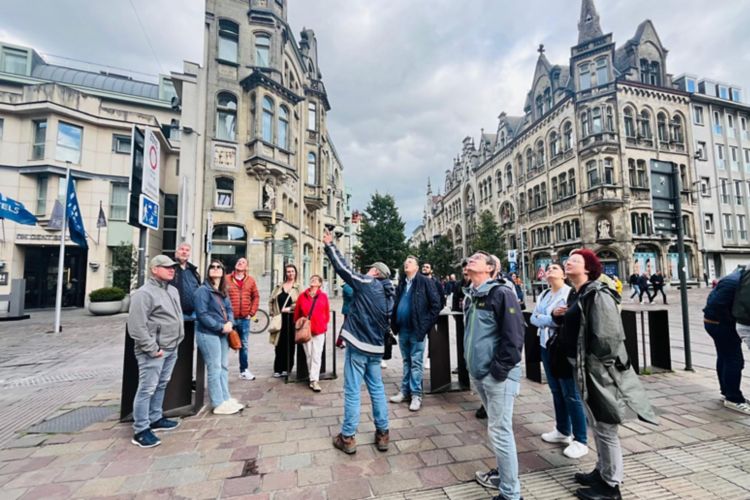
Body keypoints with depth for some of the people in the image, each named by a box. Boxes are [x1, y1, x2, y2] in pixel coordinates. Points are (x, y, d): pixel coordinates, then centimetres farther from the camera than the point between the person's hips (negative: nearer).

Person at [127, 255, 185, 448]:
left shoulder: (172, 290, 12)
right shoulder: (144, 293, -16)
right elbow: (136, 326, -20)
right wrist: (152, 349, -18)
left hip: (171, 349, 9)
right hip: (154, 351, -9)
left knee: (161, 386, 19)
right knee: (147, 389, 0)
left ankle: (155, 419, 33)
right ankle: (141, 431, 11)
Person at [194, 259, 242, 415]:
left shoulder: (223, 291, 13)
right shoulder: (203, 290, -12)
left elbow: (229, 309, 13)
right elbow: (202, 314, -18)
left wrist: (229, 323, -7)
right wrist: (221, 327, -17)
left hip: (222, 334, 8)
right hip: (208, 334, -8)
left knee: (224, 367, 14)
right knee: (214, 369, -2)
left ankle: (226, 399, 24)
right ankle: (219, 404, 7)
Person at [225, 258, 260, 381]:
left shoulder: (251, 281, 5)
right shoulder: (226, 279, -1)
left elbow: (256, 297, 7)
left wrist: (251, 313, 1)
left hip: (245, 319, 2)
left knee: (244, 345, 12)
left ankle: (244, 370, 23)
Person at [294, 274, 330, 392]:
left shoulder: (323, 296, -3)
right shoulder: (302, 296, 1)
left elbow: (327, 312, 4)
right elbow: (297, 312, 7)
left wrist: (325, 325, 5)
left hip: (319, 330, -1)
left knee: (316, 356, 0)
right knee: (309, 356, 9)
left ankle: (314, 380, 5)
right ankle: (313, 379, 20)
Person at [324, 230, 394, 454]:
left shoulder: (366, 283, -9)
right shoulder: (389, 296, 11)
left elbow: (343, 268, -7)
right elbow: (388, 323, 15)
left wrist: (330, 246, 2)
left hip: (358, 345, -7)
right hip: (376, 347, 7)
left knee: (352, 391, 3)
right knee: (377, 389, 15)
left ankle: (347, 437, 14)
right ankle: (382, 434, 24)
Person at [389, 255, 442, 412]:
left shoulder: (425, 281, -9)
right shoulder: (402, 283, 10)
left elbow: (436, 304, -10)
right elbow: (396, 303, 19)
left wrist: (427, 324, -11)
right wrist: (394, 323, 9)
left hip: (416, 329, -6)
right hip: (402, 329, 6)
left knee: (416, 363, 3)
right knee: (406, 362, 17)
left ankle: (416, 395, 15)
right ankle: (405, 391, 28)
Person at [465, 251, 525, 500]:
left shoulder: (502, 294, -14)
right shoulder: (470, 296, 10)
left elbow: (514, 335, -19)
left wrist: (500, 368, -18)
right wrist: (471, 363, 14)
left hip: (497, 374, -8)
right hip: (478, 373, 8)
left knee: (499, 431, 1)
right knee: (495, 428, 22)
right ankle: (503, 473, 40)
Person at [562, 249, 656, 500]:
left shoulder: (597, 294, -19)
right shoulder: (576, 294, 9)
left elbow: (606, 336, -23)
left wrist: (596, 364, -14)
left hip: (597, 370, -9)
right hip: (583, 368, 9)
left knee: (605, 427, 6)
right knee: (596, 425, 22)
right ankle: (602, 471, 39)